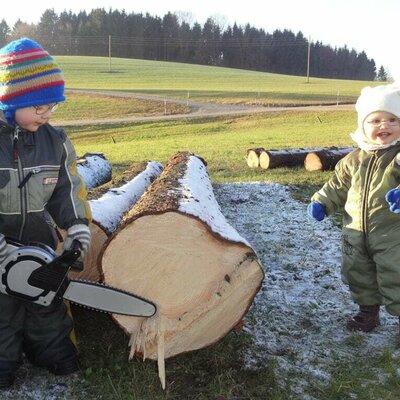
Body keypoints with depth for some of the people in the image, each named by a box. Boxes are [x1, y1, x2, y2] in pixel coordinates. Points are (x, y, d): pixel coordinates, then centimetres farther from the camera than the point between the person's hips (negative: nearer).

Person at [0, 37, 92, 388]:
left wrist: (79, 229, -9)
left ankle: (57, 355, 41)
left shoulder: (56, 142, -6)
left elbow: (69, 189, 4)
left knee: (48, 310, 20)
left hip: (41, 248, 3)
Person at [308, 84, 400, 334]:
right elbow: (338, 186, 13)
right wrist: (321, 203, 1)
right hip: (356, 233, 6)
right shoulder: (355, 159, 4)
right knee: (358, 276, 19)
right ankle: (368, 312, 40)